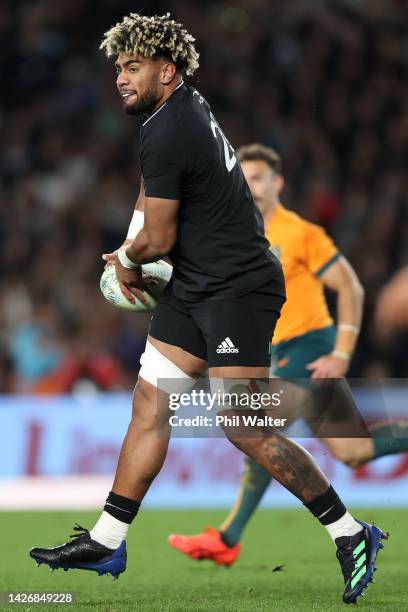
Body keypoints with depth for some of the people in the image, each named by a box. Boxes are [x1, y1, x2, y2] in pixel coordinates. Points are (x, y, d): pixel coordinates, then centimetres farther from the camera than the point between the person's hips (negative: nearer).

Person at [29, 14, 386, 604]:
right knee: (149, 406, 7)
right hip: (195, 289, 10)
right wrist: (130, 256, 18)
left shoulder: (165, 135, -20)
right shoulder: (187, 103, 11)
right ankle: (106, 542, 11)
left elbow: (159, 239, -14)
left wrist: (127, 260, 8)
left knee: (247, 431, -12)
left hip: (238, 289, -10)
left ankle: (350, 534, -3)